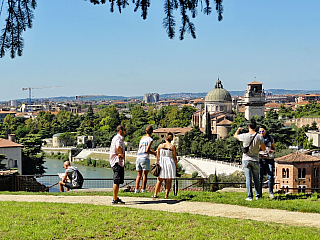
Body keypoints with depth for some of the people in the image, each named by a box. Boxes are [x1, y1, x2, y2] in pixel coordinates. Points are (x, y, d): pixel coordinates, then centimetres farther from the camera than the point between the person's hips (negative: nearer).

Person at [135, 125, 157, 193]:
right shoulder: (150, 139, -3)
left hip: (138, 157, 6)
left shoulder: (142, 138, 16)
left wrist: (153, 152, 26)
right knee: (145, 175, 0)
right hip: (144, 157, -6)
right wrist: (154, 153, 5)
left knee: (139, 175, 10)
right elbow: (147, 150, -10)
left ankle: (136, 189, 3)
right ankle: (143, 190, -3)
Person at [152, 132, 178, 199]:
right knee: (168, 180, 4)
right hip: (170, 163, -3)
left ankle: (155, 194, 4)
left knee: (159, 180, 9)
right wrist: (176, 167, 2)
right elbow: (174, 158, -5)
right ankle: (166, 194, -1)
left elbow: (157, 156, 4)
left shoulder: (160, 146, 3)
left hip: (161, 163, 3)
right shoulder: (173, 147, -6)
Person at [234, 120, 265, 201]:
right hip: (255, 160, 1)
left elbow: (235, 135, 11)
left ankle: (250, 196, -3)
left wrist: (238, 129, 32)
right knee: (256, 178, 12)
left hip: (246, 160, -1)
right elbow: (263, 149, -4)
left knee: (248, 178, -1)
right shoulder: (259, 136, -8)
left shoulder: (244, 136, -10)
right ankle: (258, 195, 18)